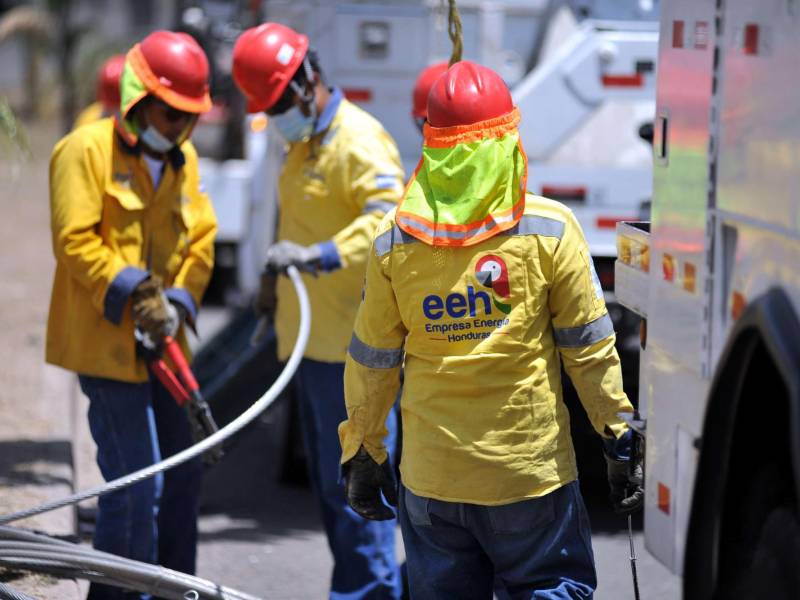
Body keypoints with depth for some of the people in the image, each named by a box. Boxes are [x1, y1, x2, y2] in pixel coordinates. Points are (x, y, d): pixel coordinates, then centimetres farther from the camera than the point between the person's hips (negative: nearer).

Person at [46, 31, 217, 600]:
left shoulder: (183, 158, 13)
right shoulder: (87, 150, -10)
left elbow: (200, 239, 11)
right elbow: (76, 241, -15)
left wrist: (177, 304, -5)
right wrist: (132, 293, -20)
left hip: (161, 343, 8)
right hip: (107, 343, -8)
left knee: (182, 476, 15)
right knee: (137, 486, -10)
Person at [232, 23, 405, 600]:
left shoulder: (360, 141, -15)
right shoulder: (302, 143, 17)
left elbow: (390, 219, -30)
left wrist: (317, 256, -38)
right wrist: (278, 276, 26)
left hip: (352, 341, -10)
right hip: (313, 337, 10)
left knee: (352, 476, -8)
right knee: (327, 475, 15)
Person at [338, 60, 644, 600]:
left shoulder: (394, 239, -2)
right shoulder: (550, 230, -8)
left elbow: (372, 359, 4)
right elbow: (589, 347, -5)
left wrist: (362, 453, 15)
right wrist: (620, 436, 5)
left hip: (430, 476, 2)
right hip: (532, 470, -2)